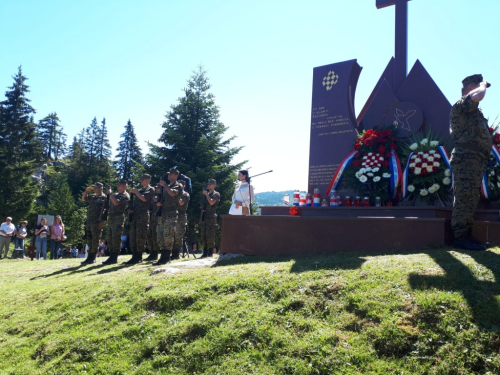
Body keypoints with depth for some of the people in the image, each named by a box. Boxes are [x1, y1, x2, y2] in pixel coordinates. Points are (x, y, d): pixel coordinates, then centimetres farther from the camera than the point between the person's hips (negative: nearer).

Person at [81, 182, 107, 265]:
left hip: (97, 223, -8)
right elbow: (83, 198, 32)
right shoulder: (92, 197, 18)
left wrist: (102, 221, -21)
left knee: (95, 240, -4)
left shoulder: (104, 198, -6)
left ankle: (93, 258, 3)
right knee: (89, 240, 11)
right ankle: (90, 257, 18)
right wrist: (87, 190, 16)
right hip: (89, 221, 8)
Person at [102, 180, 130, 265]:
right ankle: (111, 257, 16)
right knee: (110, 239, 10)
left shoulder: (125, 196, -6)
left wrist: (110, 194, -12)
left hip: (118, 219, -9)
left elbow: (116, 203, -21)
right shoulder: (116, 194, 22)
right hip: (111, 218, 9)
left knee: (115, 238, -10)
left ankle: (115, 258, -7)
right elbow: (111, 203, 23)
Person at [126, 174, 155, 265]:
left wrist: (135, 191, -5)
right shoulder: (140, 190, 25)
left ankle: (139, 257, -3)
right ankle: (134, 256, 8)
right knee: (132, 236, 4)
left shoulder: (151, 189, 3)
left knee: (140, 237, -8)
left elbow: (144, 199, -12)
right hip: (135, 215, 7)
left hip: (143, 215, -7)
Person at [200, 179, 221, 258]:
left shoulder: (216, 194, 0)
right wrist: (202, 209, 4)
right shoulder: (206, 194, 20)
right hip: (203, 215, 7)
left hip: (211, 216, -7)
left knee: (210, 235, -9)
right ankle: (205, 252, 12)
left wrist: (206, 194, -8)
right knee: (203, 235, 6)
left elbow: (211, 202, -15)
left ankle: (210, 252, -4)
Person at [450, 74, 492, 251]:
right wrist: (483, 85, -5)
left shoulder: (472, 110, 27)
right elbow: (478, 96, -24)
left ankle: (467, 234, 16)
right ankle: (460, 237, -10)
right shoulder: (462, 104, -4)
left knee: (471, 199, 11)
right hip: (466, 158, -10)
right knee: (465, 198, -11)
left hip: (476, 159, 10)